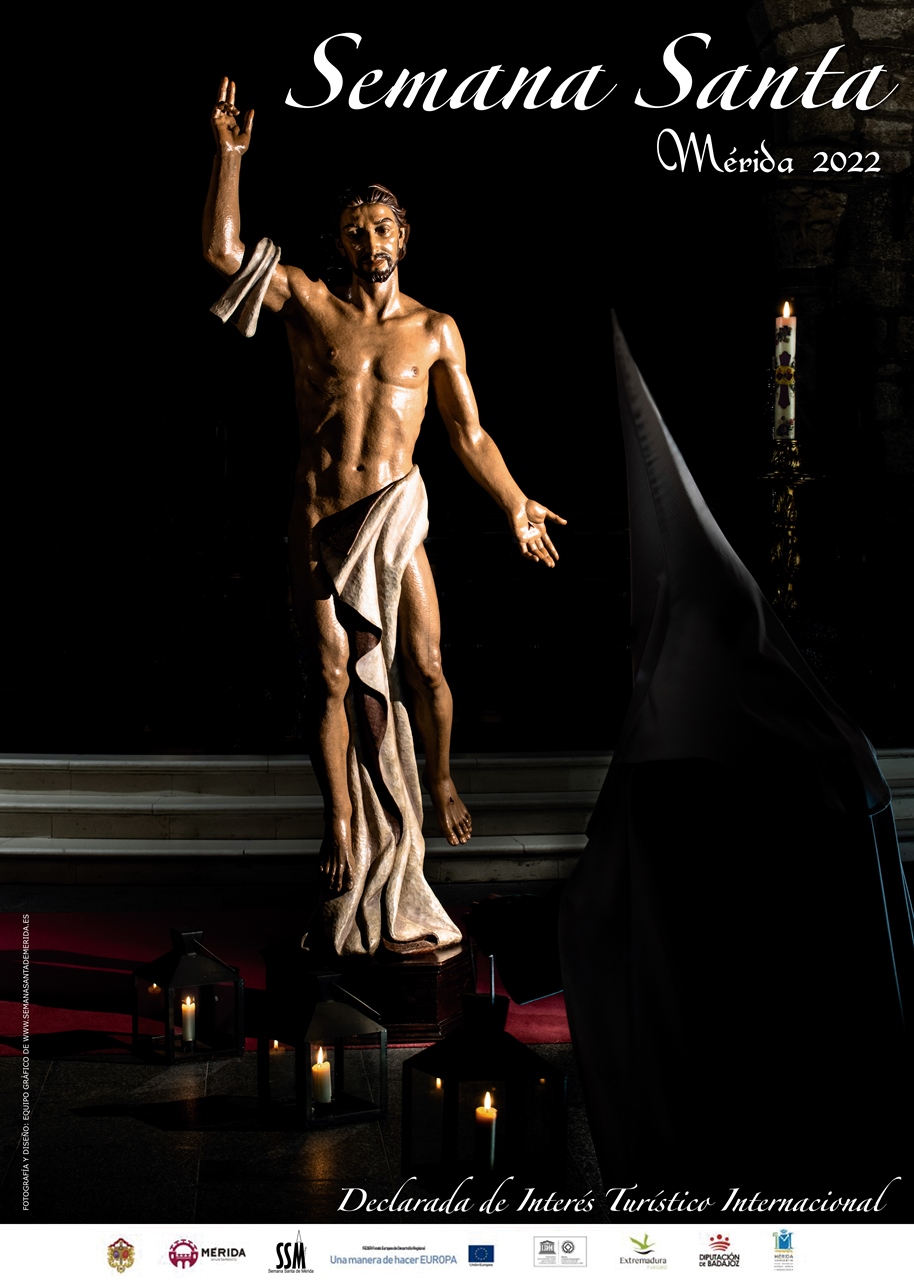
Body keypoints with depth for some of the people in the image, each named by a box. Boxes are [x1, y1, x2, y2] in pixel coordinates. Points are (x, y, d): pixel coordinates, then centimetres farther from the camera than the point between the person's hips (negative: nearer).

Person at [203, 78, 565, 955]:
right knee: (334, 677, 2)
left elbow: (468, 432, 11)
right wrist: (230, 157, -10)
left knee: (424, 665, -3)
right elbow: (221, 251, -6)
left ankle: (438, 783, 24)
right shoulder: (309, 306, 4)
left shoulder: (434, 330, 7)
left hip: (396, 515, 0)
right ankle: (341, 824, 11)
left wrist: (513, 505, 10)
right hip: (319, 520, 0)